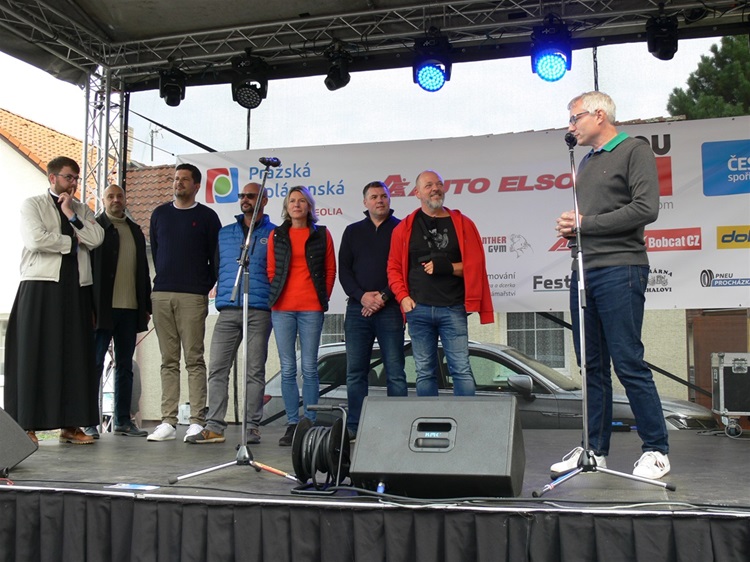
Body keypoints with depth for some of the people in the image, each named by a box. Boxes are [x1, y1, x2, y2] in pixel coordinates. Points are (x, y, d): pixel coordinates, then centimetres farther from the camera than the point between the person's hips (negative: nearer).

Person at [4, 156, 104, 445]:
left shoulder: (82, 210, 19)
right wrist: (72, 241, -3)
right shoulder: (32, 205, 6)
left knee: (75, 356, 2)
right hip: (41, 287, -4)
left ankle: (70, 424, 7)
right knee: (35, 355, -4)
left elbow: (96, 238, 2)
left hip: (75, 289, 4)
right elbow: (36, 239, -11)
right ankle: (27, 424, 1)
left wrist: (71, 215, -4)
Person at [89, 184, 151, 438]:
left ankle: (123, 420, 15)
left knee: (125, 366, 9)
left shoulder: (135, 231, 17)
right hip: (102, 308, -5)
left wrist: (147, 305, 11)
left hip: (130, 308, 5)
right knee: (95, 364, -3)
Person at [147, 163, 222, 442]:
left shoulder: (207, 216, 5)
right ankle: (168, 422, 6)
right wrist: (163, 280, 15)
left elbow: (216, 258, 6)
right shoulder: (160, 214, 16)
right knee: (168, 361, 4)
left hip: (193, 297, -4)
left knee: (194, 359, -5)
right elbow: (155, 251, 20)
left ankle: (197, 422, -3)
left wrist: (206, 286, 1)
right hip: (161, 294, 4)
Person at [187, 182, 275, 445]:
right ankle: (214, 426, 2)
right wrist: (220, 294, 11)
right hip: (227, 310, 4)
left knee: (254, 371, 0)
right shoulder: (224, 234, 19)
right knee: (217, 369, -2)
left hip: (260, 312, -3)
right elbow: (216, 267, 23)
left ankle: (252, 427, 5)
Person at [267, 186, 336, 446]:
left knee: (309, 368, -2)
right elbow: (271, 270, 13)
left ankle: (310, 424, 6)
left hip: (311, 308, -2)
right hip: (282, 309, 2)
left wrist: (322, 298, 2)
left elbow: (330, 270, 8)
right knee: (287, 369, 3)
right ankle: (292, 424, 9)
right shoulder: (277, 235, 11)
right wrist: (275, 297, 6)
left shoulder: (322, 235, 7)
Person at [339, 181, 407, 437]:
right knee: (355, 372, 3)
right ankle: (354, 429, 9)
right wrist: (362, 296, -6)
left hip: (390, 309, -3)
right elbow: (344, 270, 10)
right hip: (357, 309, 3)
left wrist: (384, 296, -11)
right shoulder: (352, 231, 16)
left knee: (395, 372, -2)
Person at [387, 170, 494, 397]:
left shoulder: (462, 224, 6)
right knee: (425, 372, 7)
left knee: (462, 370, -3)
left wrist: (448, 267, -11)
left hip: (453, 309, -1)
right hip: (418, 310, 1)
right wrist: (403, 297, -4)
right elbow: (394, 267, 9)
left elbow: (475, 264, 3)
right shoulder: (404, 228, 8)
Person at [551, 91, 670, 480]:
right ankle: (595, 451, 16)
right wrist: (569, 227, 2)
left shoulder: (635, 151, -2)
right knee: (592, 366, 9)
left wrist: (585, 224, -10)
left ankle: (656, 451, 5)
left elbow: (645, 209, -14)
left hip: (619, 271, -8)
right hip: (584, 270, 8)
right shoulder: (586, 162, 23)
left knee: (628, 363, -7)